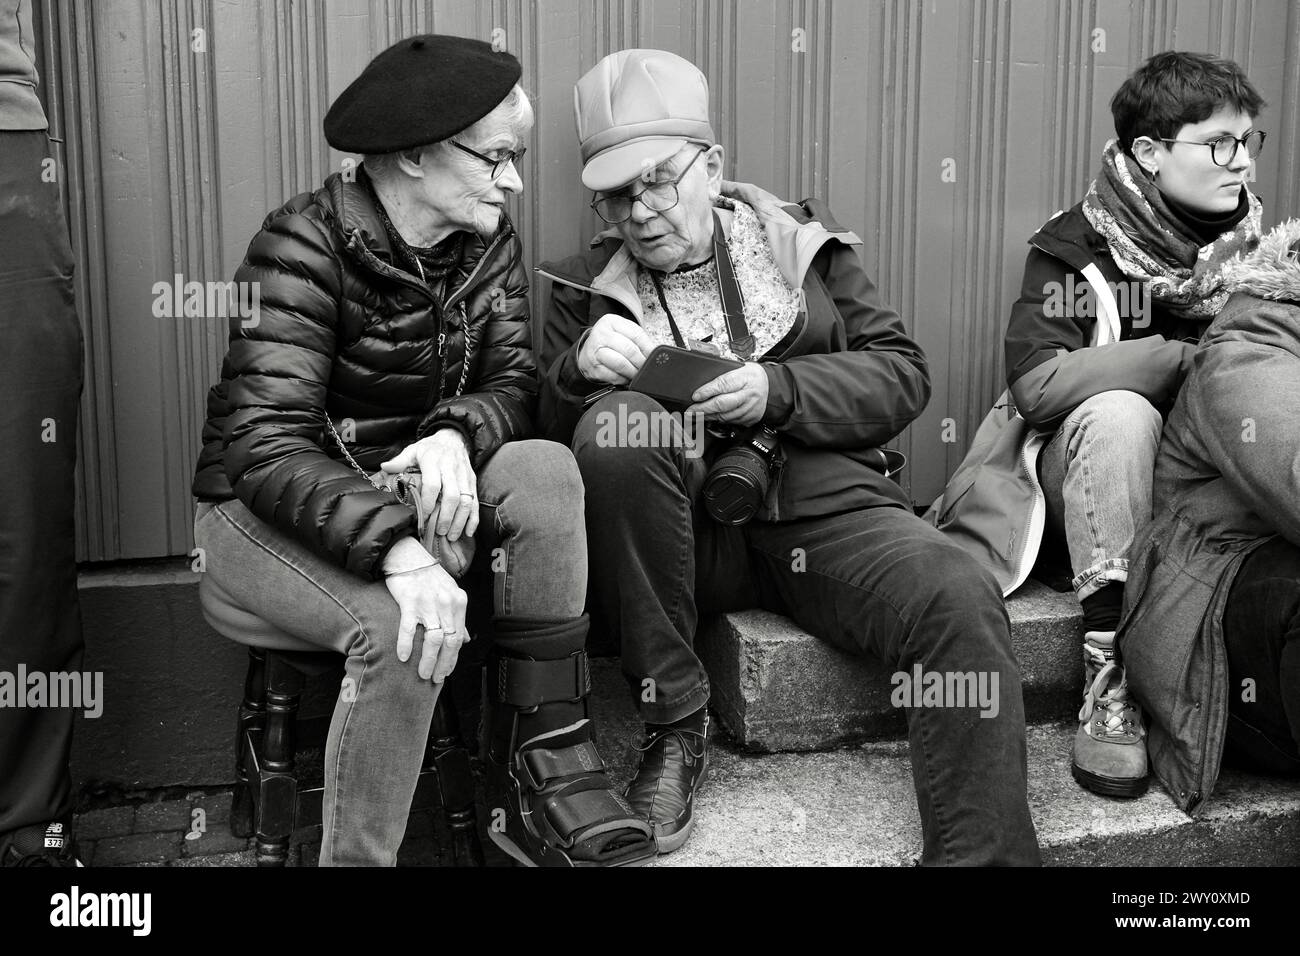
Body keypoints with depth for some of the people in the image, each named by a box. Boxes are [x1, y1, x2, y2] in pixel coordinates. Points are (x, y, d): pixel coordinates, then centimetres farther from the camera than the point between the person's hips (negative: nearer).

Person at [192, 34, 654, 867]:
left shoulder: (487, 242, -2)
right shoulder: (306, 245, -20)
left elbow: (513, 381, -6)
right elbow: (266, 446, -28)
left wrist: (457, 433, -31)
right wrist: (396, 545, -42)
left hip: (411, 488, 5)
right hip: (264, 511, -5)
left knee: (545, 469, -23)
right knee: (402, 626, -33)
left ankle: (544, 761, -17)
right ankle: (358, 856, -12)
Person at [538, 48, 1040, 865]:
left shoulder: (805, 243, 15)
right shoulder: (586, 287, 15)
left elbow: (903, 374, 7)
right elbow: (550, 431, 8)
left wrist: (779, 389, -11)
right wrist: (580, 369, -15)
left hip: (821, 505, 0)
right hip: (683, 531, 0)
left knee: (962, 603, -28)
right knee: (614, 425, -31)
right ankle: (673, 726, -18)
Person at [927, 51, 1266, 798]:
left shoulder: (1252, 246, 5)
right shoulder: (1076, 247, -10)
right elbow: (1037, 383, -24)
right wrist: (1191, 358, -25)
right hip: (1085, 463, -3)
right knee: (1120, 412, -36)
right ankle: (1109, 670, -29)